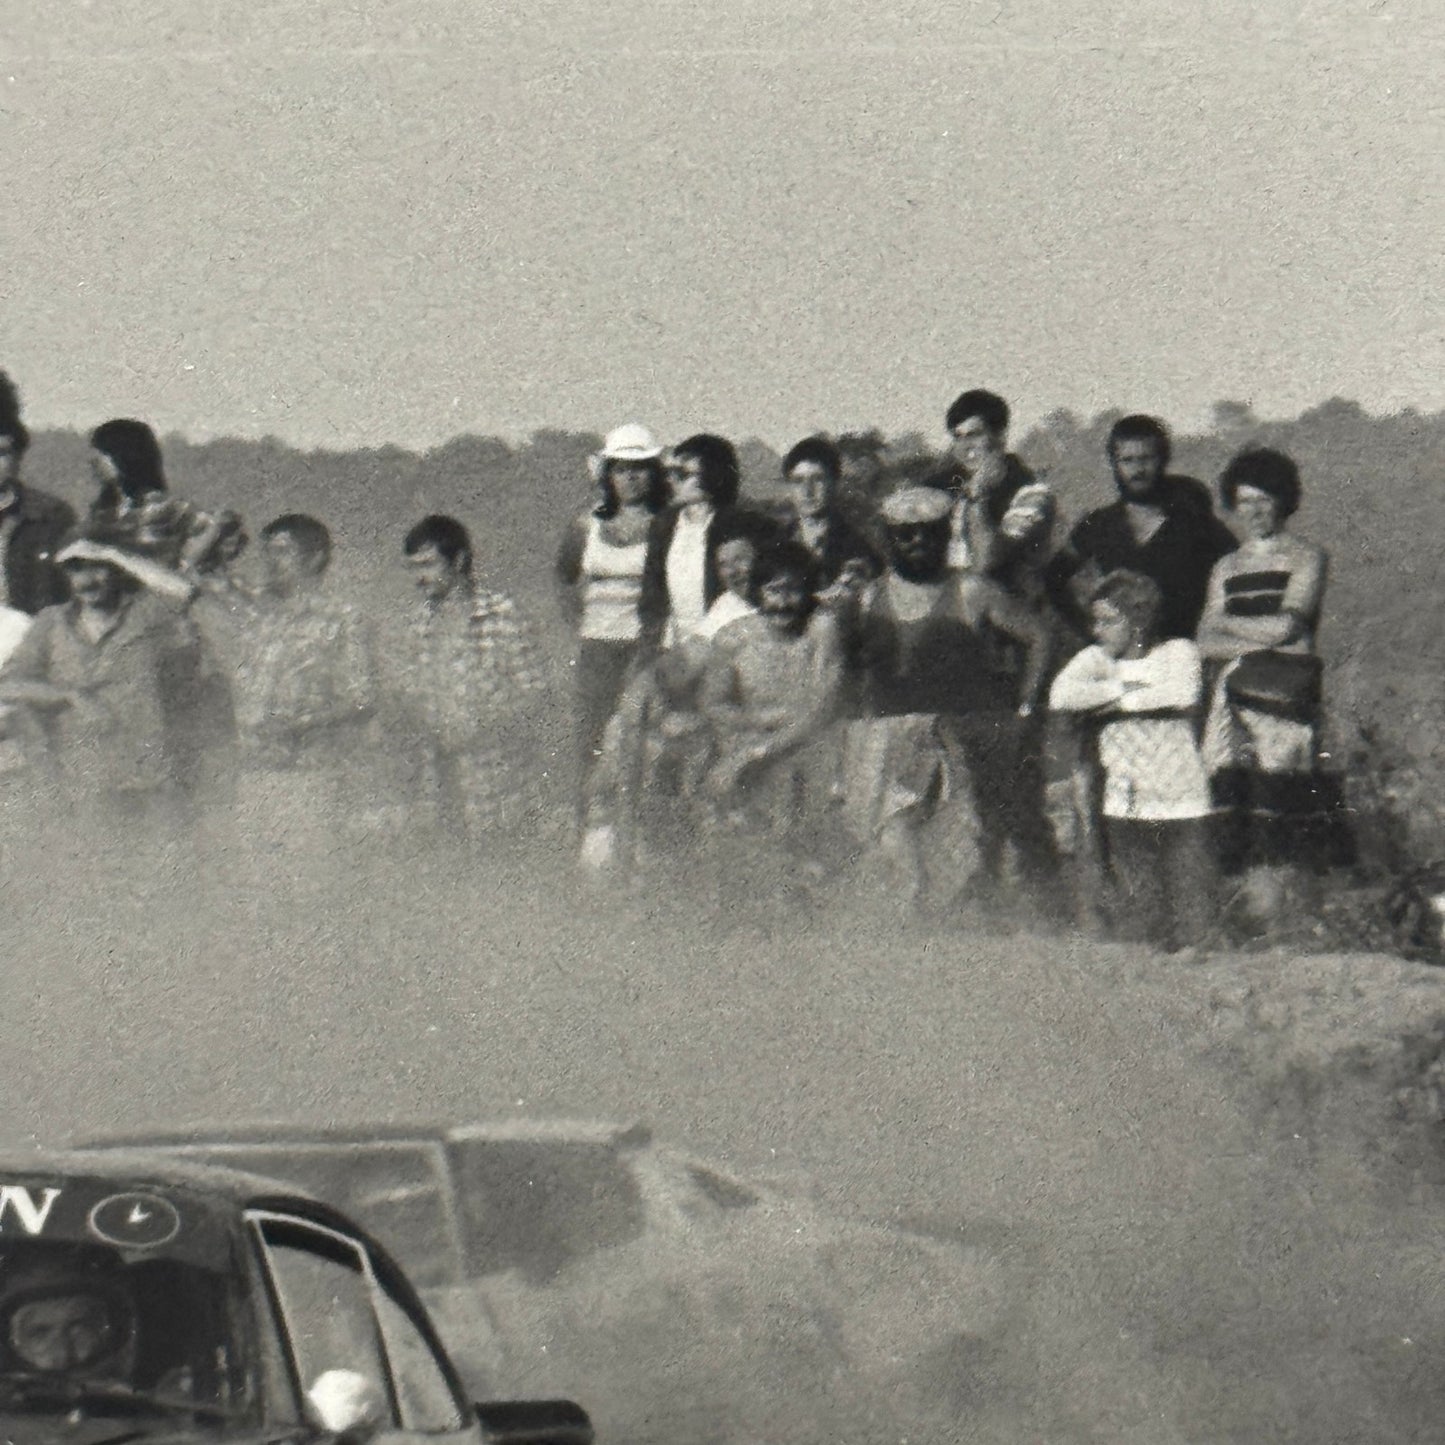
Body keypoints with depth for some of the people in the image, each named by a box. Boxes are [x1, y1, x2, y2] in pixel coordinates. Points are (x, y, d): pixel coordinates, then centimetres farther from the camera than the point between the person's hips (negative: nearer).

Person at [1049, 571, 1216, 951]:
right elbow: (1062, 695, -10)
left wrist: (1118, 703, -12)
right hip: (1125, 806, 3)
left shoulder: (1177, 652, 2)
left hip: (1181, 805, -3)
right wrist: (1124, 687, -12)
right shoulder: (1096, 660, 9)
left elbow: (1183, 692, -21)